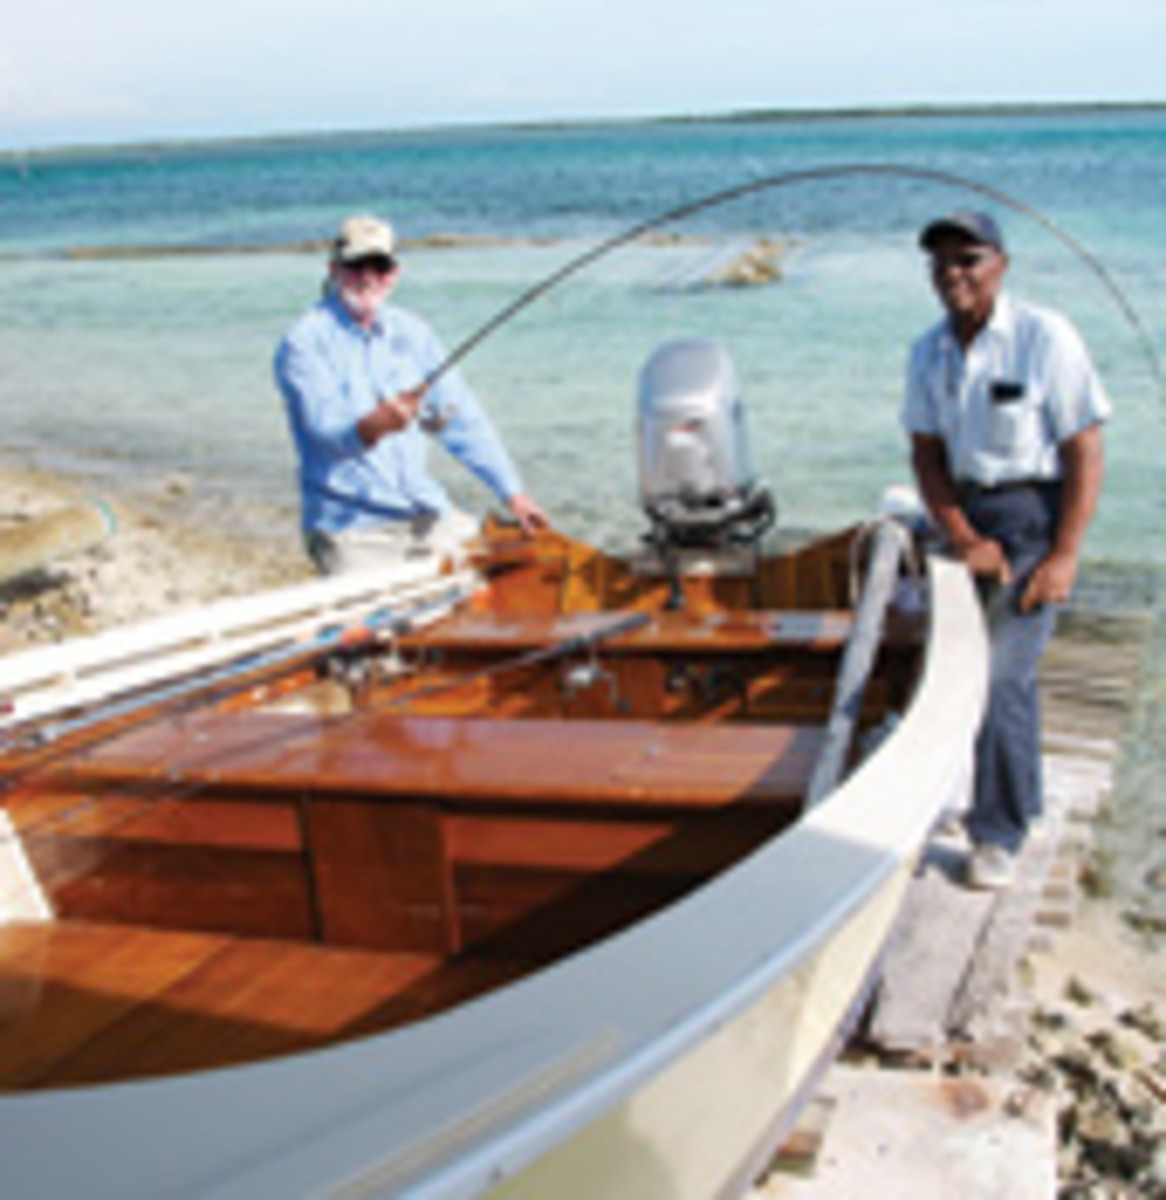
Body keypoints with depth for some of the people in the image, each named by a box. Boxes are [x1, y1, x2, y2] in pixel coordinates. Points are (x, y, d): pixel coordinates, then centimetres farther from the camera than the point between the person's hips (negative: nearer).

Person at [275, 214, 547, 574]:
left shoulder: (411, 333, 11)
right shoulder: (304, 343, -7)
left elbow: (463, 421, 12)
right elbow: (325, 427, -21)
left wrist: (513, 494, 6)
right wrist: (371, 427, -43)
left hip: (426, 516, 5)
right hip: (352, 530, -5)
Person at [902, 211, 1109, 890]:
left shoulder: (1046, 338, -13)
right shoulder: (929, 353, 4)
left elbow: (1085, 454, -13)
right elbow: (927, 452, 5)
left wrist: (1063, 557, -18)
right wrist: (962, 537, -10)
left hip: (1032, 513, -6)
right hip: (964, 513, 6)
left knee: (1001, 675, -11)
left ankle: (1000, 835, 3)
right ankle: (1022, 801, 34)